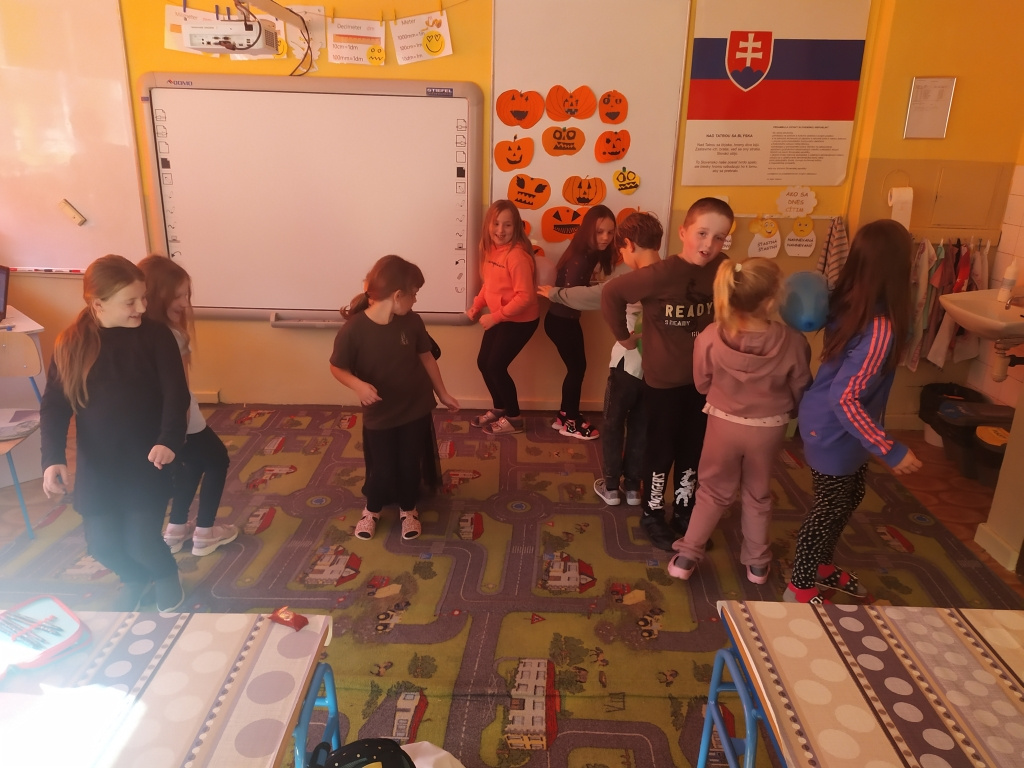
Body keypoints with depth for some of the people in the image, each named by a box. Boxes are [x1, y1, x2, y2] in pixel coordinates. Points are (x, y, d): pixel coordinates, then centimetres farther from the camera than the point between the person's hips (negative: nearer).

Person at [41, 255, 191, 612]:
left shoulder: (155, 335, -8)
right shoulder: (70, 344, -4)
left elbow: (176, 394, -14)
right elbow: (53, 406, -3)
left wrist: (169, 440, -31)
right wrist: (53, 458, -16)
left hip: (146, 461, -2)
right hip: (96, 465, 2)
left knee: (142, 542, -6)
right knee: (102, 544, 6)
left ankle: (166, 575, 30)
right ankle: (135, 578, 41)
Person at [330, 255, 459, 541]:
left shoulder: (412, 322, -11)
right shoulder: (353, 330, -23)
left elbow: (426, 358, 3)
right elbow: (337, 368, -11)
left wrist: (442, 393, 12)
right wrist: (358, 385, -31)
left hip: (416, 409, 3)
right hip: (379, 415, -3)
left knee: (410, 464, 13)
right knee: (382, 469, 9)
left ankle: (408, 509, 41)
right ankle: (372, 509, 41)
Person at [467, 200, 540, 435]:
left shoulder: (517, 255, -25)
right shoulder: (491, 249, 1)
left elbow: (525, 297, -27)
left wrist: (495, 317, -22)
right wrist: (476, 306, 3)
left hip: (520, 321, -8)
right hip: (499, 318, 8)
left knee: (496, 366, -3)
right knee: (483, 362, 12)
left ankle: (513, 418, 15)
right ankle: (499, 408, 33)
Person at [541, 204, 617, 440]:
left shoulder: (592, 254, 3)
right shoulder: (580, 258, -25)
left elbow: (582, 288, 1)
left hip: (569, 319, 9)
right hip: (560, 321, -9)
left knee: (577, 368, 15)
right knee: (577, 368, 2)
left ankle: (564, 416, 28)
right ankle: (571, 422, 17)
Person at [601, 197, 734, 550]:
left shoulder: (723, 270, -8)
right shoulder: (661, 274, -24)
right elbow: (611, 293, -18)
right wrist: (623, 335, -10)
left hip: (703, 378, 5)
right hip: (664, 380, -5)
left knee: (693, 448, 19)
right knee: (661, 449, 11)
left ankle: (683, 511, 39)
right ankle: (652, 515, 31)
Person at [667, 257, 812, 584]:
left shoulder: (711, 336, -22)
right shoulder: (792, 342, -23)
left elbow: (701, 383, -6)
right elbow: (801, 392, -7)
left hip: (723, 423, 0)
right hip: (768, 429, 0)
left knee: (713, 492, 20)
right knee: (758, 495, 22)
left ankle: (686, 556, 24)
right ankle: (757, 563, 36)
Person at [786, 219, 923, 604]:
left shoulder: (847, 301, -6)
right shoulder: (881, 329, -31)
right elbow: (845, 398, -31)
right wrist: (890, 449, -25)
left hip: (833, 425, 9)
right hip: (834, 432, -9)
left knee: (850, 497, 27)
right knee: (830, 508, 12)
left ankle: (821, 566, 47)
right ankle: (801, 587, 33)